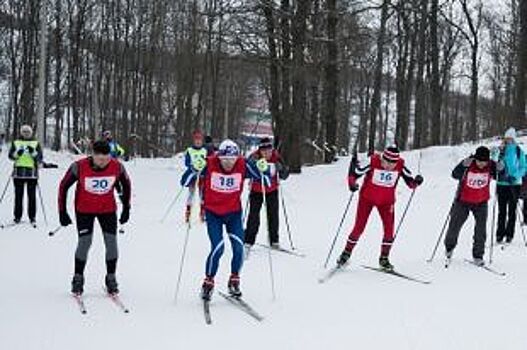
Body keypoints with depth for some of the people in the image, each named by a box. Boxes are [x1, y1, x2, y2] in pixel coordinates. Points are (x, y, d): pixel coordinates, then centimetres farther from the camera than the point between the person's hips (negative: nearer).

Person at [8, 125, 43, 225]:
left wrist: (33, 152, -15)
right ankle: (17, 216, 6)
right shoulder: (16, 143, 14)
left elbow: (40, 158, 3)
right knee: (18, 195, 1)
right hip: (19, 172, 1)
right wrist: (17, 154, -13)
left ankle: (32, 217, 1)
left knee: (32, 195, -3)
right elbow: (10, 155, 6)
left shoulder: (36, 143, 11)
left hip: (32, 172, -1)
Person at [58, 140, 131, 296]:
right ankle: (78, 279, 7)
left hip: (108, 209, 2)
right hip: (84, 209, -2)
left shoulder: (117, 167, -18)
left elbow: (126, 184, 3)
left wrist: (126, 208, 5)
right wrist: (62, 212, -9)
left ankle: (111, 279, 10)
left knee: (111, 242, -5)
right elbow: (64, 186, -9)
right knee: (84, 242, -10)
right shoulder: (79, 167, -24)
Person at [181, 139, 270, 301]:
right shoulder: (209, 165, -20)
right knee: (218, 248, -15)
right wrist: (196, 170, -36)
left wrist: (263, 170, -28)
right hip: (213, 213, -2)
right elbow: (185, 182, -18)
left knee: (239, 248, -8)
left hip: (234, 213, 2)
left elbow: (267, 181, -6)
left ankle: (234, 281, 17)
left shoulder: (243, 166, -15)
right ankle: (208, 282, 6)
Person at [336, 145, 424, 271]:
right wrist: (352, 184, -32)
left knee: (389, 229, -7)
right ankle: (346, 253, 16)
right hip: (367, 199, -2)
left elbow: (410, 182, -6)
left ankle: (384, 258, 9)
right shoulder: (372, 162, -24)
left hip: (386, 201, 2)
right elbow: (354, 174, -14)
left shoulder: (400, 166, -16)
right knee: (359, 228, -3)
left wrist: (416, 182, -28)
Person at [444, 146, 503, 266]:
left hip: (481, 202, 1)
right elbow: (455, 175, -29)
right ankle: (449, 247, 36)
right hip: (463, 201, -1)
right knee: (455, 226, 9)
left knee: (481, 230, -6)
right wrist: (464, 166, -45)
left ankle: (478, 256, 6)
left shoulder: (491, 166, -14)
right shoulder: (468, 164, -21)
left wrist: (500, 169, -22)